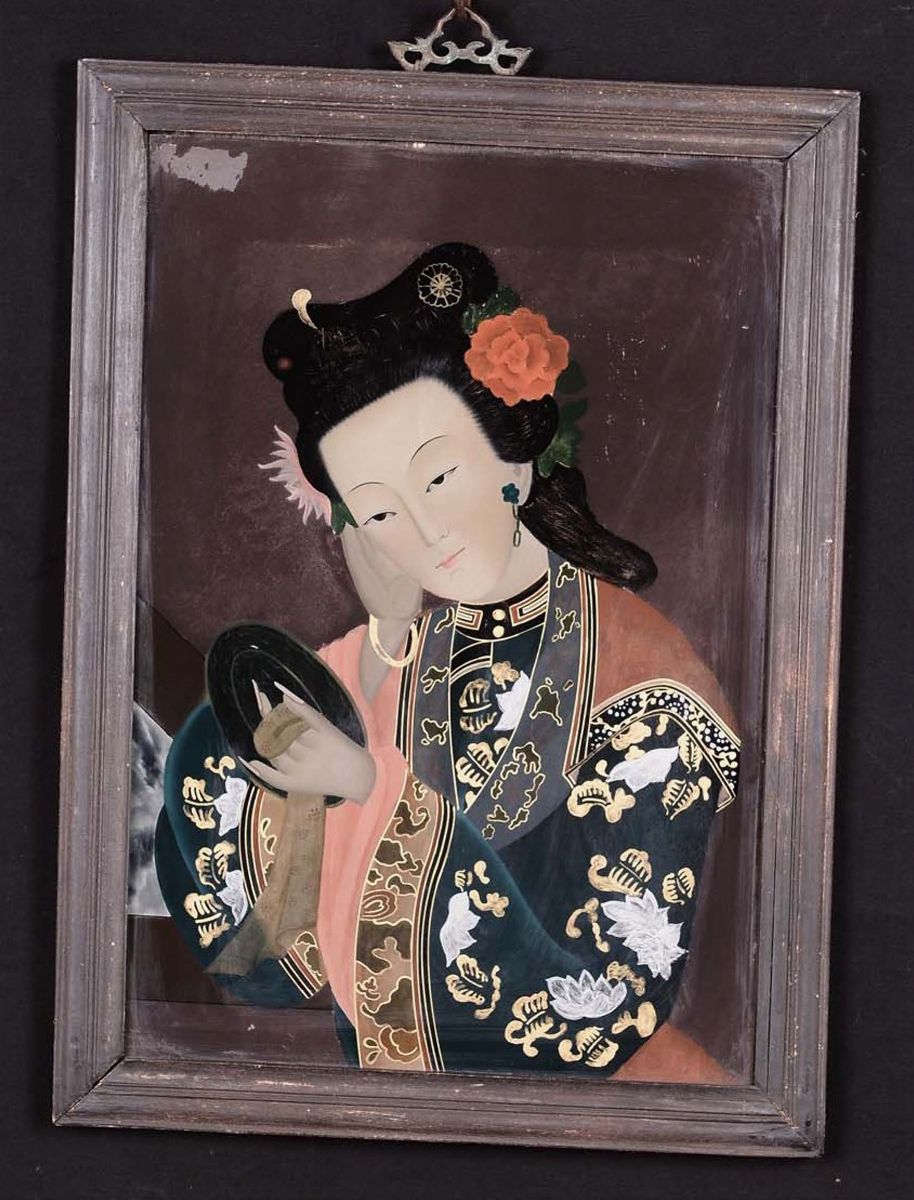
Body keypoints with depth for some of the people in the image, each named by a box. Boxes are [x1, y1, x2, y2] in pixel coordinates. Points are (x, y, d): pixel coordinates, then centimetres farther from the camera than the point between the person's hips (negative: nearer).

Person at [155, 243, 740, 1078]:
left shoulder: (648, 698, -12)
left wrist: (378, 792, -20)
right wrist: (386, 648, -10)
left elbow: (604, 1014, -16)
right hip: (373, 1067, 4)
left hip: (568, 1090, -4)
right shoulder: (384, 656, -1)